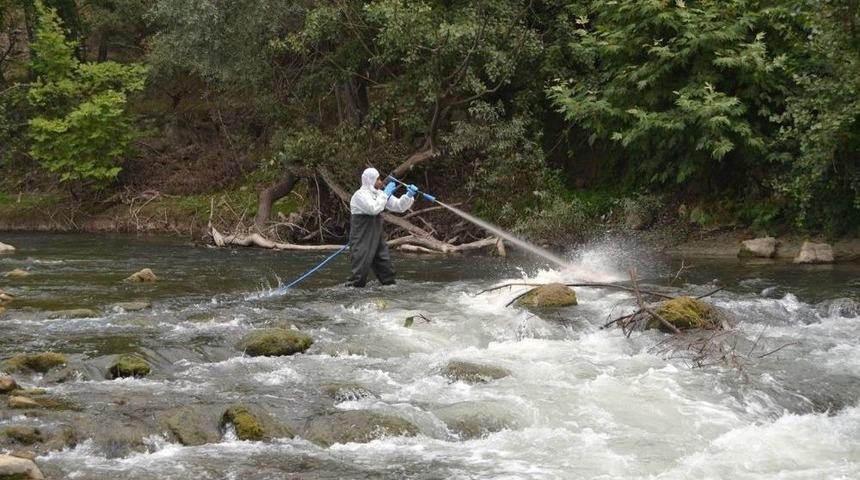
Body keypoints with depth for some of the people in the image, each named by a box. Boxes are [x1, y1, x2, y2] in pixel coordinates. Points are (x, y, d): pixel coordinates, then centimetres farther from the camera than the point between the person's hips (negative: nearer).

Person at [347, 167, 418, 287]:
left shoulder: (379, 194, 10)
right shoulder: (360, 195, -14)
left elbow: (399, 206, 9)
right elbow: (374, 208, -29)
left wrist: (409, 196, -8)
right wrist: (386, 194, -20)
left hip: (377, 237, 8)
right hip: (362, 239, -8)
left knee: (385, 264, 12)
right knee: (361, 267, -11)